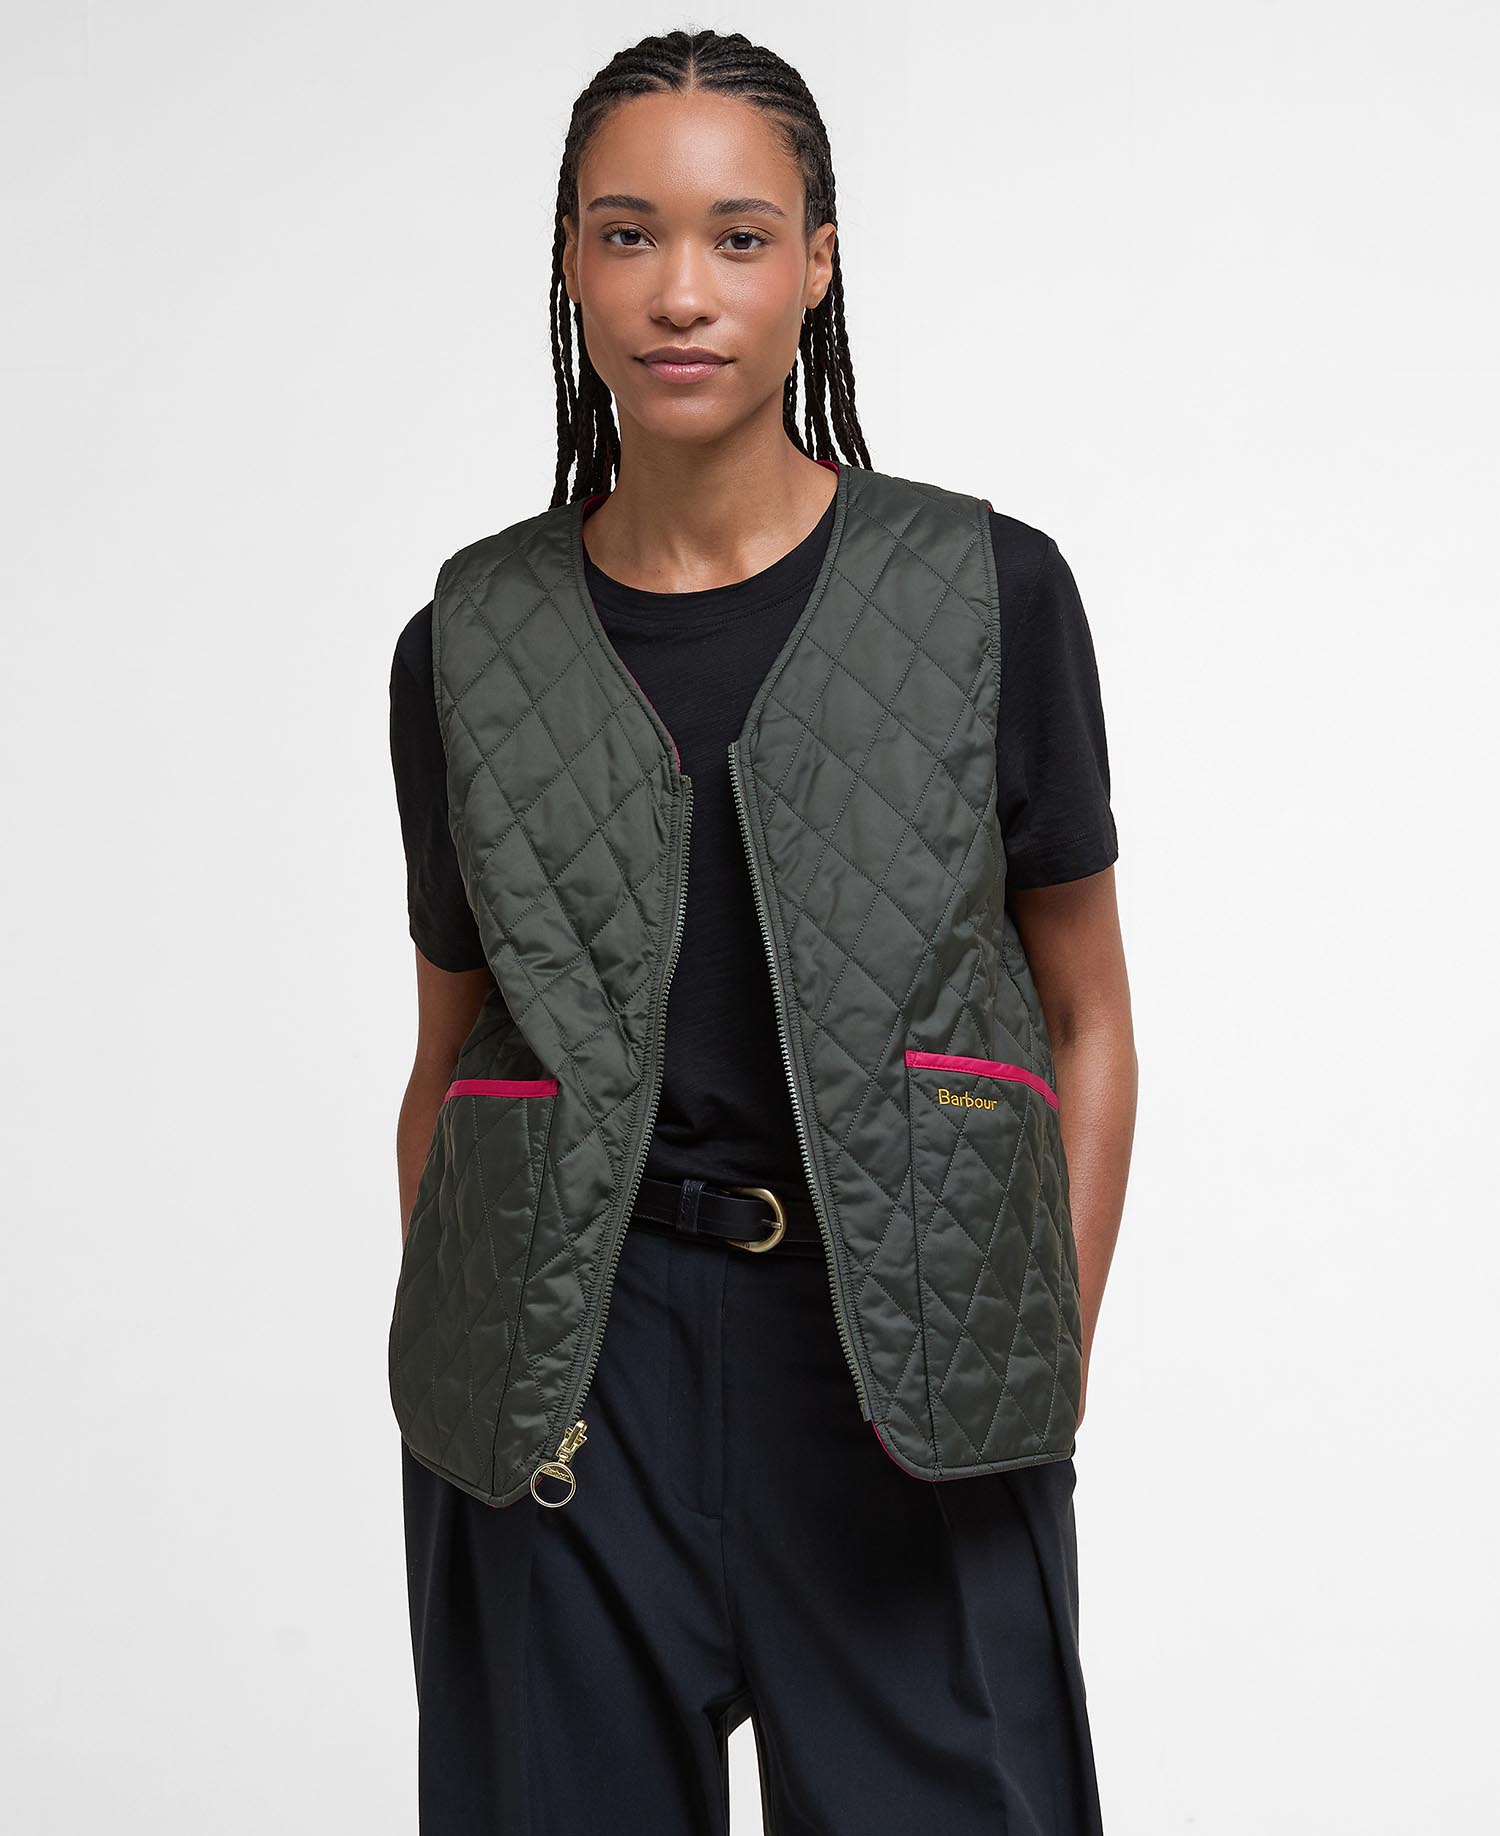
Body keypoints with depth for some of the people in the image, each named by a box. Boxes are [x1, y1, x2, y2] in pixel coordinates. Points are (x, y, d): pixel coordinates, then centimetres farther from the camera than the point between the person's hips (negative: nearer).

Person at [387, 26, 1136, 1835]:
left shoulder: (988, 596, -2)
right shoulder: (471, 648, 3)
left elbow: (1088, 1021, 3)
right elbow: (445, 1062, 10)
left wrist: (1049, 1383, -3)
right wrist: (439, 1392, 6)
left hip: (889, 1346, -1)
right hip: (570, 1366, 1)